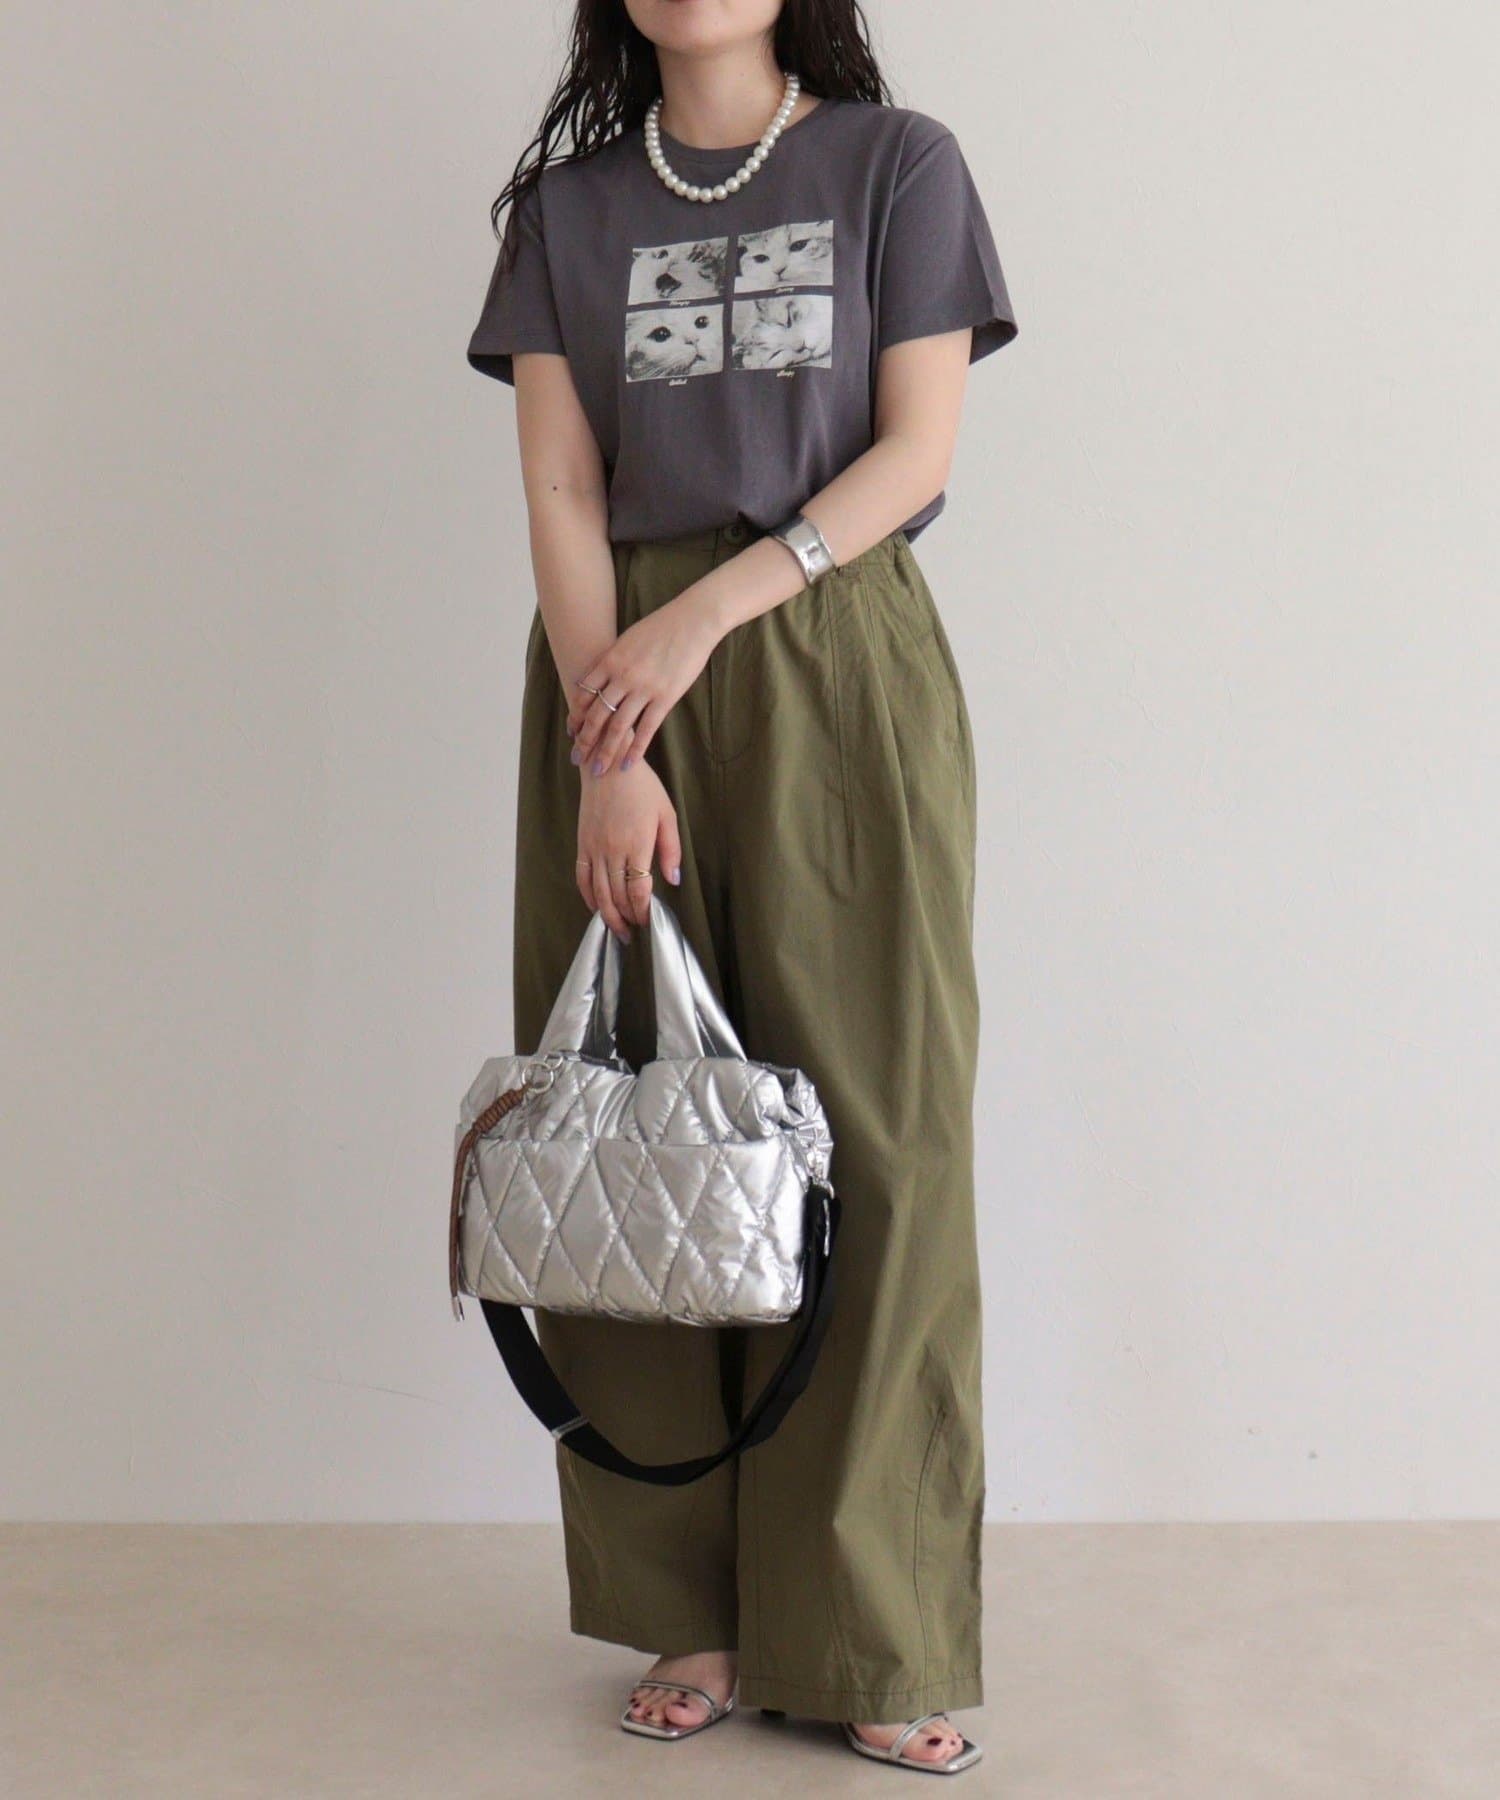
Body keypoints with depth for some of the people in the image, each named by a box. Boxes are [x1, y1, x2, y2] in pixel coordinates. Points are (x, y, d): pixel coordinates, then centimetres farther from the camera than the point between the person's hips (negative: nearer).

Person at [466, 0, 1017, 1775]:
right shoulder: (569, 206, 13)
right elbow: (561, 493, 3)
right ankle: (693, 1611, 10)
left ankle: (871, 1633, 4)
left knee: (868, 1130, -5)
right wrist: (608, 747, -11)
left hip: (837, 667, -2)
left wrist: (711, 609, -13)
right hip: (614, 673, 2)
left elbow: (917, 450, -1)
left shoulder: (897, 163, 8)